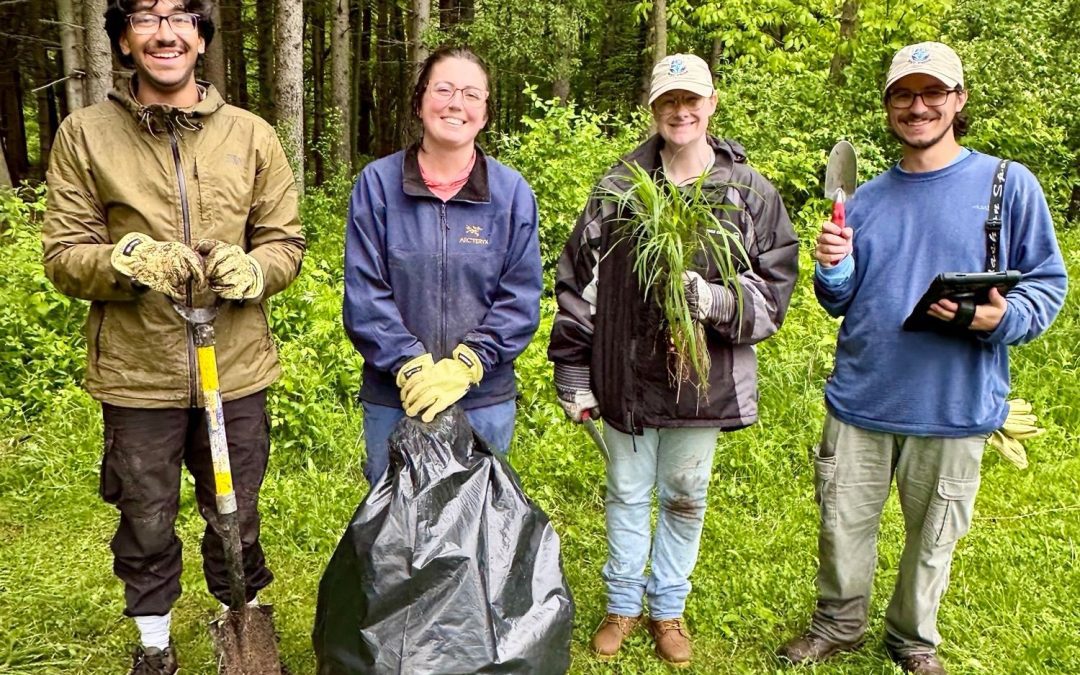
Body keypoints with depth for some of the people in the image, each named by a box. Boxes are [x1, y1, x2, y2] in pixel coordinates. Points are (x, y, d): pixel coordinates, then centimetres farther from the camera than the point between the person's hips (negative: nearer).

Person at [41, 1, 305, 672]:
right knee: (146, 523, 16)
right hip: (136, 376, 0)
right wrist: (127, 260, -21)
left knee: (236, 520, 16)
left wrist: (251, 269, -17)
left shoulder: (253, 135, 1)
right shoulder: (84, 134, -1)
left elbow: (288, 243, 4)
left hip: (237, 372, 1)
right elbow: (63, 255, -1)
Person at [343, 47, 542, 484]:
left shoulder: (511, 191, -1)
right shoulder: (377, 183, -2)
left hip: (485, 400, 1)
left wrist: (464, 366, -14)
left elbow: (520, 298, -4)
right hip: (393, 399, 0)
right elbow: (363, 293, -6)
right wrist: (411, 367, -15)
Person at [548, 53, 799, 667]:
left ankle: (669, 609, 35)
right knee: (627, 493, 15)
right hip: (626, 376, 1)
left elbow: (773, 289, -1)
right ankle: (624, 604, 35)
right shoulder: (618, 188, 0)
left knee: (686, 499, 15)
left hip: (704, 379, 0)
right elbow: (578, 285, 2)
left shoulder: (751, 193, -2)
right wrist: (574, 376, 0)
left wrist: (716, 300, -21)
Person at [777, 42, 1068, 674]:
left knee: (933, 538, 14)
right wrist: (832, 272, -10)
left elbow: (1048, 284, -2)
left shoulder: (1008, 184, -3)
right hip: (861, 399, 3)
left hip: (953, 407, -2)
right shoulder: (867, 198, 8)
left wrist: (1001, 317, -22)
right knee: (843, 527, 12)